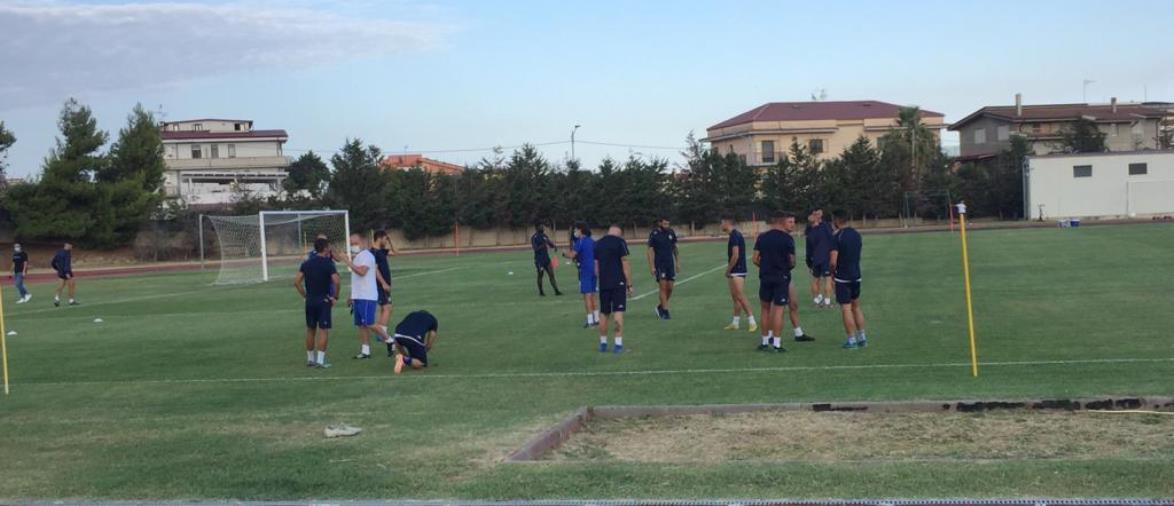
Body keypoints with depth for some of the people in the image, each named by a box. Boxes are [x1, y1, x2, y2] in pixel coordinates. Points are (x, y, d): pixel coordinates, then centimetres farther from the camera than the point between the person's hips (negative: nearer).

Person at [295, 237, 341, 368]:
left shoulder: (306, 263, 6)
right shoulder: (328, 263, -10)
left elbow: (296, 281, 3)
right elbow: (337, 281, -21)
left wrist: (305, 295, 9)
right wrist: (335, 296, -7)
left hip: (310, 301, 5)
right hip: (324, 300, -5)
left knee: (310, 330, 14)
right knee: (323, 330, -2)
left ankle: (310, 359, 23)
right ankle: (320, 360, -7)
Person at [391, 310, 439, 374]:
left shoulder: (412, 314, 37)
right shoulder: (433, 320, 27)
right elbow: (429, 345, 24)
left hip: (398, 335, 4)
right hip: (415, 338, -4)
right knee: (423, 364, 14)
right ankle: (405, 360, -14)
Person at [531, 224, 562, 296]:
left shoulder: (544, 236, 10)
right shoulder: (534, 237, -10)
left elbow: (550, 243, 16)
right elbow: (535, 249, -19)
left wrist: (554, 246, -6)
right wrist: (543, 245, -31)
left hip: (546, 258, 6)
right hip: (539, 260, -6)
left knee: (551, 274, 1)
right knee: (540, 275, 5)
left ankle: (556, 291, -1)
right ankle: (541, 292, 17)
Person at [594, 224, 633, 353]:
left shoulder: (598, 244, 10)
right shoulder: (620, 242, -6)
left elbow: (596, 266, 13)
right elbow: (625, 264, -9)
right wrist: (629, 284, -5)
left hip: (603, 284, 5)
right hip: (618, 282, -5)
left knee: (604, 313, 12)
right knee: (618, 312, -4)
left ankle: (603, 343, 18)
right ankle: (618, 343, -7)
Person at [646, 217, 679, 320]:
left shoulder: (671, 233, 6)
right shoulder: (653, 234, -7)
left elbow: (675, 248, 14)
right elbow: (650, 251, -7)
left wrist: (678, 263, 11)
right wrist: (652, 267, -13)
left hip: (670, 264, 5)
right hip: (659, 264, -4)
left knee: (670, 288, 2)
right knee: (663, 287, -8)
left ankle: (660, 307, 21)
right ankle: (665, 311, -4)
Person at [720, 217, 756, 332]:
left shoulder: (734, 236, -15)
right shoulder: (735, 235, 15)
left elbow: (735, 255, -21)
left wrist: (728, 270, -13)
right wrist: (729, 270, 15)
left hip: (737, 272, -10)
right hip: (734, 272, 10)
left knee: (740, 297, -11)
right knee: (735, 297, 12)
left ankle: (752, 321, -11)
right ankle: (735, 322, 16)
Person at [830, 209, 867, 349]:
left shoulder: (837, 237, -15)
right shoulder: (857, 235, 6)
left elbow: (833, 261, -19)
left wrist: (832, 273, -2)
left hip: (842, 277, -6)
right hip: (856, 275, 7)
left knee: (846, 309, 0)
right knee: (856, 306, 17)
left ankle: (852, 340, 1)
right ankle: (862, 338, 18)